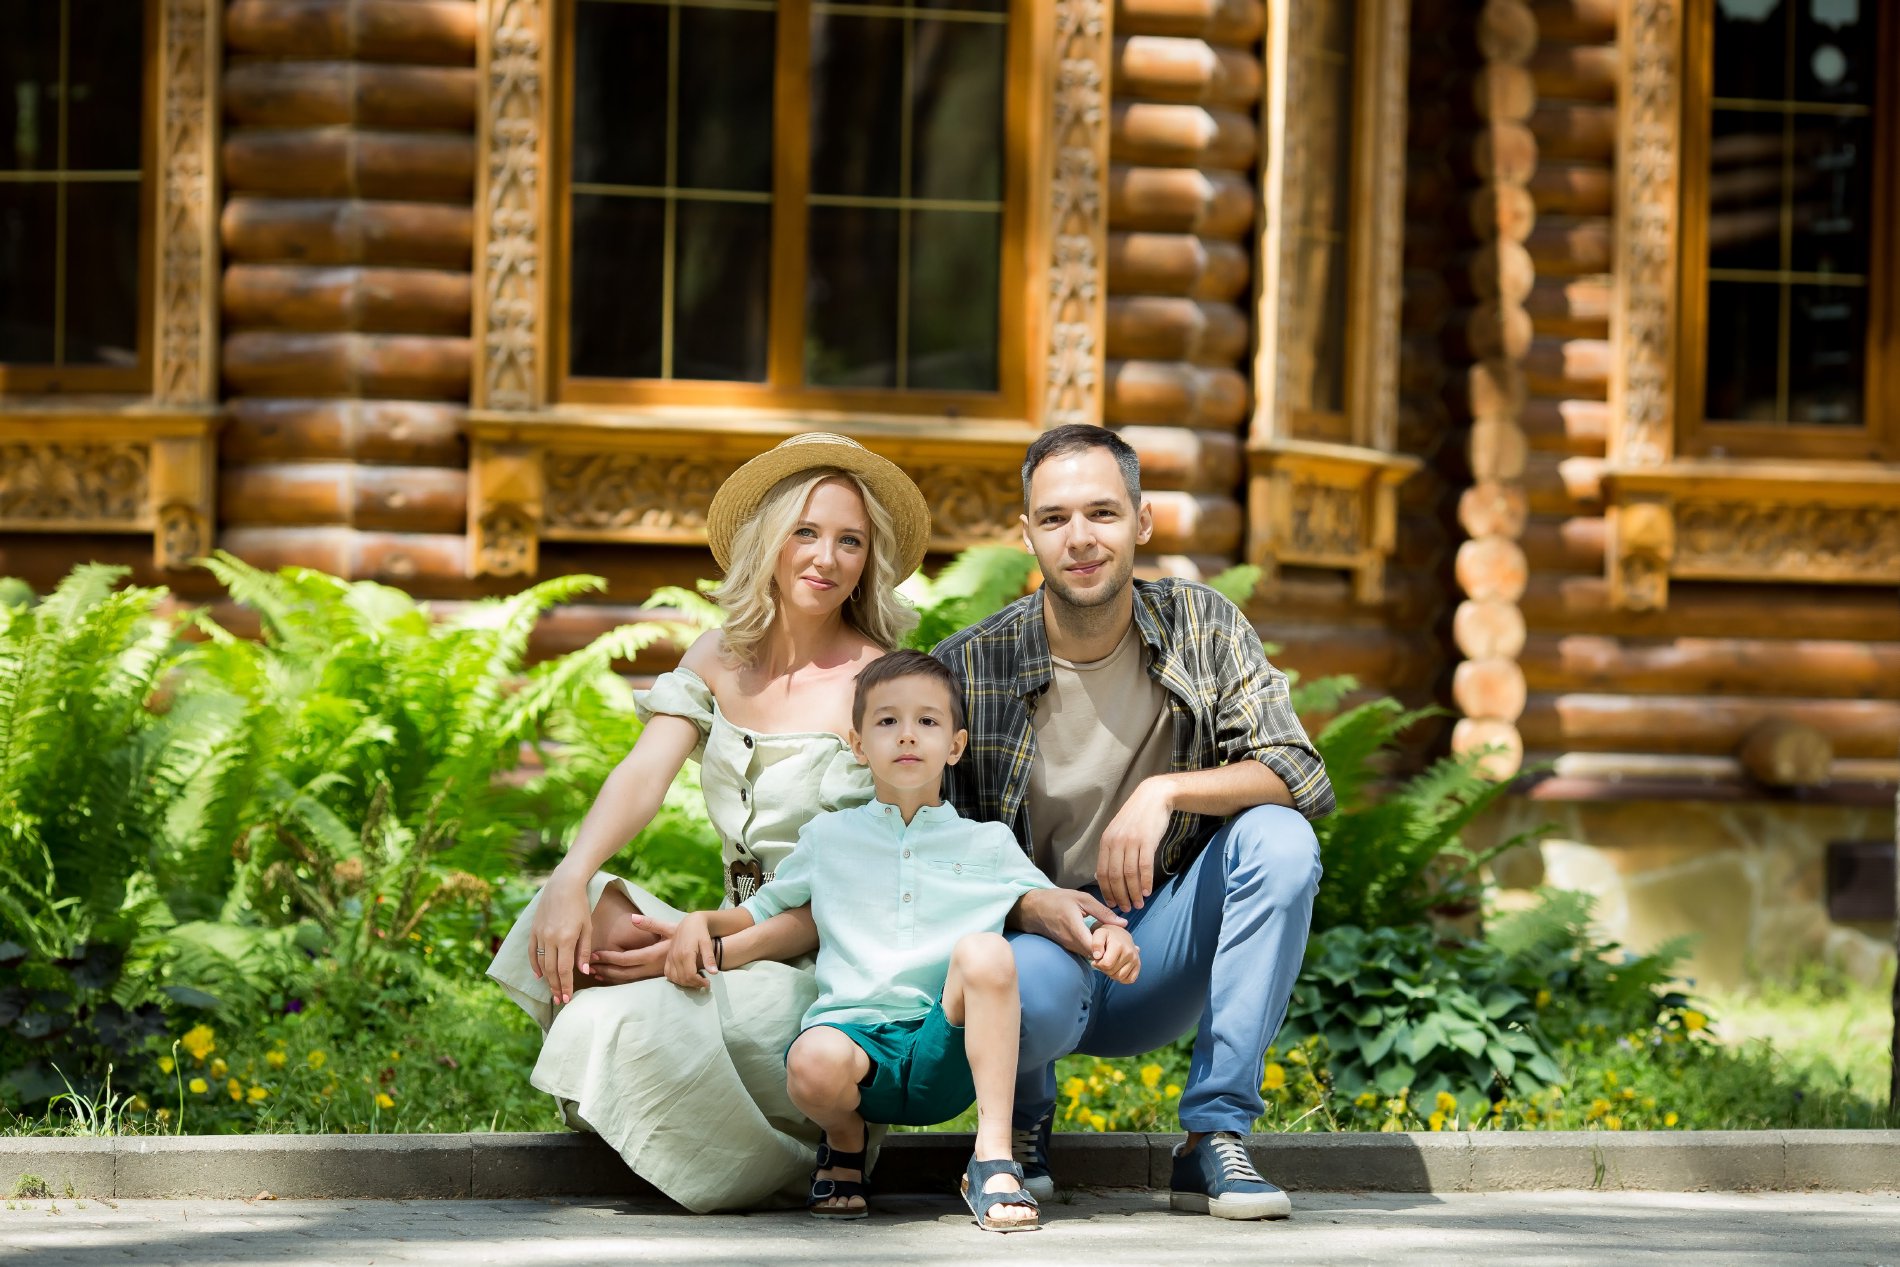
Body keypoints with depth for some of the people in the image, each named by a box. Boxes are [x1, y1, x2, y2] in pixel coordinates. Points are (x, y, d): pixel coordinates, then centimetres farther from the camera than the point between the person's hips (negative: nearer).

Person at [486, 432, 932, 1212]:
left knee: (630, 1021, -29)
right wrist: (571, 879, -28)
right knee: (583, 914, -20)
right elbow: (645, 773, -6)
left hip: (839, 972, -5)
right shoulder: (722, 659, 9)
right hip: (747, 944, 6)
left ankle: (782, 1169, -3)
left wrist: (717, 949, -25)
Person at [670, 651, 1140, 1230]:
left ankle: (993, 1156, -25)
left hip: (946, 1051, 0)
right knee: (814, 1063, -37)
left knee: (983, 949, -31)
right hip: (855, 1030, 0)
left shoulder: (988, 845, 18)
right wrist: (701, 923, 8)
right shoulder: (828, 839, 20)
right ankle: (844, 1140, 3)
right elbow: (759, 911, 29)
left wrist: (1108, 934, -5)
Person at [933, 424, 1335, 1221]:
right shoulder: (966, 669, -8)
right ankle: (1020, 1120, 0)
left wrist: (1167, 790, -28)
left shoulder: (1203, 628, -2)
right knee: (1034, 982, -40)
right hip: (1033, 938, -3)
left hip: (1156, 962, 3)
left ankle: (1214, 1140, -20)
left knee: (1280, 841, -25)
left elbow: (1300, 778, -10)